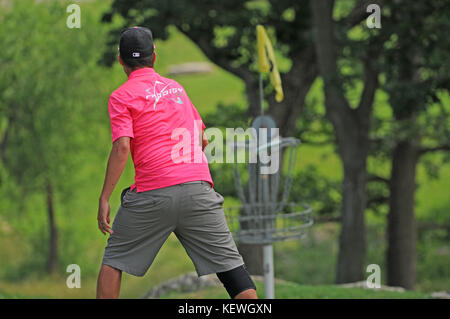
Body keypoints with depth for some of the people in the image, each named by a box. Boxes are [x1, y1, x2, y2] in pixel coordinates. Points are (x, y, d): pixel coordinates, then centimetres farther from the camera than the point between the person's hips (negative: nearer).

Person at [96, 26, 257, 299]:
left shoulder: (122, 96, 4)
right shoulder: (176, 87, 20)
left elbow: (122, 147, -10)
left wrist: (104, 199, -10)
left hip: (153, 193, -3)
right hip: (199, 187, 3)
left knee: (114, 260, 13)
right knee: (231, 265, -1)